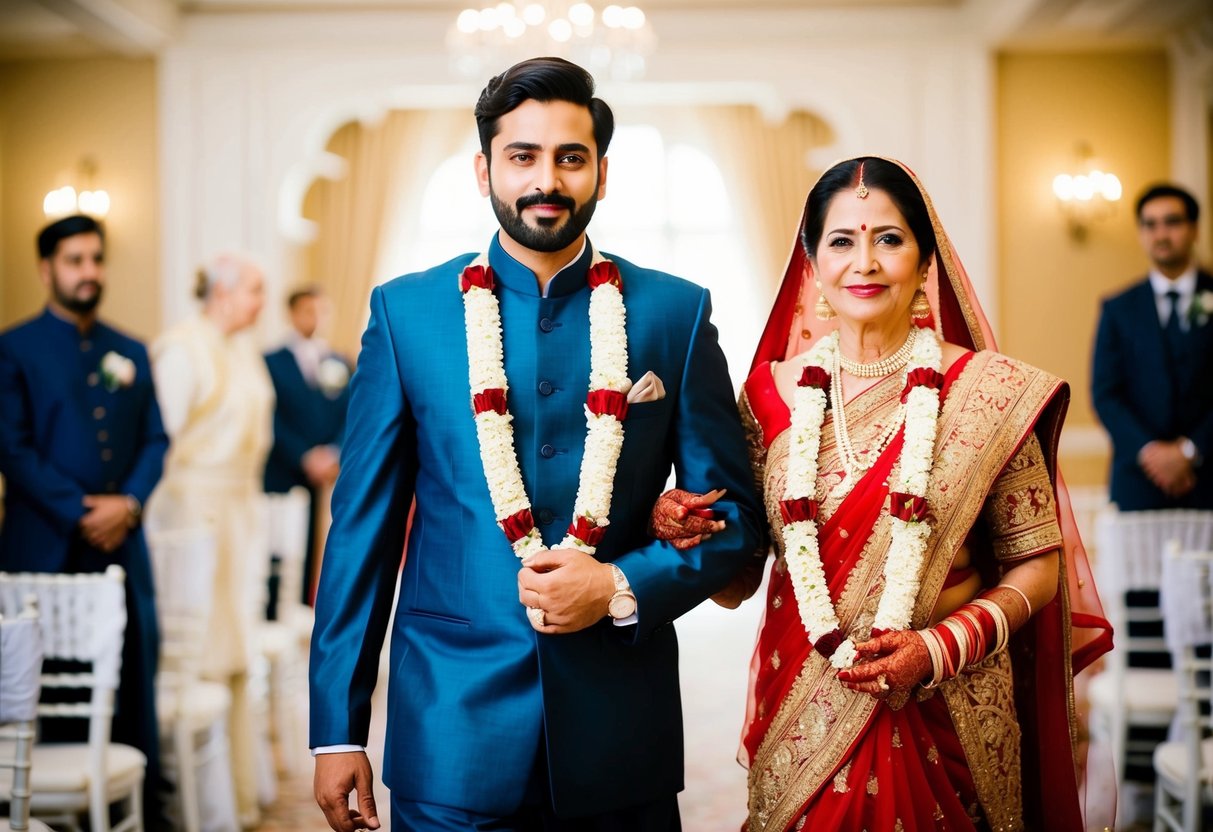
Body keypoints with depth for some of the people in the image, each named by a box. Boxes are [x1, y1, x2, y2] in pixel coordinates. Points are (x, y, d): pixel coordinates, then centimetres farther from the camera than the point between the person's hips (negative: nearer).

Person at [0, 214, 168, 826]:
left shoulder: (132, 354, 15)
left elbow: (155, 441, 12)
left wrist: (129, 503, -6)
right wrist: (79, 512, -12)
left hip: (122, 545, 4)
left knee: (133, 691, 3)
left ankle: (141, 813, 10)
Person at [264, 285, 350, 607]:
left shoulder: (339, 364, 14)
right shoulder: (272, 362, 5)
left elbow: (350, 417, 8)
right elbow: (274, 421, -3)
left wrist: (334, 454, -9)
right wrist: (306, 458, -12)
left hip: (329, 476, 3)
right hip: (284, 480, -2)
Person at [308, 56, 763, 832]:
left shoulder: (676, 312, 2)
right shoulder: (407, 311, 1)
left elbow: (734, 515, 4)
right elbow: (364, 525, 2)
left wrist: (624, 588, -13)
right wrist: (337, 729, 0)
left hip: (621, 734, 1)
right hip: (451, 732, 0)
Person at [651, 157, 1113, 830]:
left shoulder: (990, 392, -7)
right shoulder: (772, 392, -1)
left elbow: (1037, 566, -1)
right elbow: (736, 582, 4)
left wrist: (942, 646, -16)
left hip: (945, 718, -1)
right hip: (801, 720, 2)